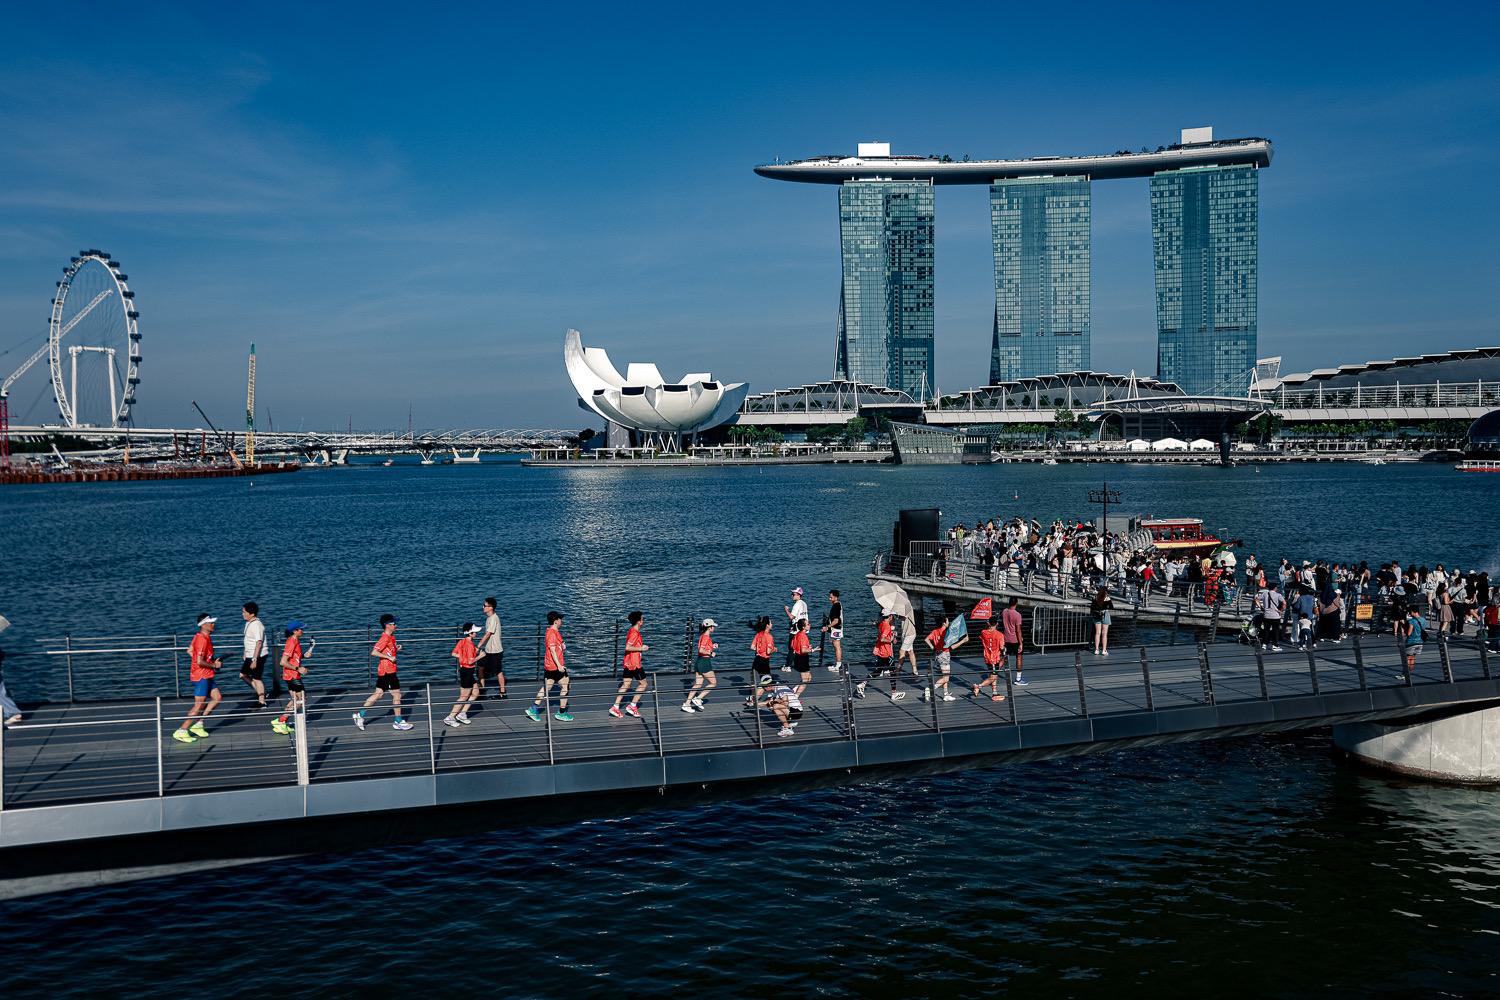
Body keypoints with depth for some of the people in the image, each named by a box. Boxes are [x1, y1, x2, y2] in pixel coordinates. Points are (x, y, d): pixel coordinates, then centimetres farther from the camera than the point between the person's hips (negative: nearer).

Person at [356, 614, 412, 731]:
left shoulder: (391, 637, 11)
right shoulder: (385, 638, -18)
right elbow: (374, 652, -24)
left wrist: (396, 648, 8)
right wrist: (389, 657, -22)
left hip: (384, 671, 10)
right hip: (388, 671, -10)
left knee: (378, 694, 13)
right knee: (397, 695, -2)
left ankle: (360, 715, 18)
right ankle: (398, 722, 7)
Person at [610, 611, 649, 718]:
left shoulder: (632, 631, 13)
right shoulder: (635, 633, -18)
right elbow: (628, 648, -25)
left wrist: (641, 647, 20)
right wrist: (641, 648, -16)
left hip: (628, 663, 9)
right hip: (634, 663, -9)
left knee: (626, 685, 8)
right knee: (643, 684, 1)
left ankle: (615, 707, 5)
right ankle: (632, 706, 2)